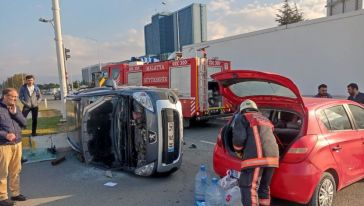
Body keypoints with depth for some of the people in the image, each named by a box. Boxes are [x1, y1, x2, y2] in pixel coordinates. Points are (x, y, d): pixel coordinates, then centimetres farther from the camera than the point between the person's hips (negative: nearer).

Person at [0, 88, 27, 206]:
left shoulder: (15, 108, 10)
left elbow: (24, 123, 7)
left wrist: (15, 113, -7)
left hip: (17, 144, 6)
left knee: (16, 171, 13)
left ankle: (15, 193, 25)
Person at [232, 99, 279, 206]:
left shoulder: (241, 118, 10)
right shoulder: (265, 119, 32)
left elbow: (239, 138, -5)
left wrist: (239, 152, 13)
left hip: (257, 157, -7)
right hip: (272, 156, 7)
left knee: (249, 189, -6)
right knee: (264, 187, 20)